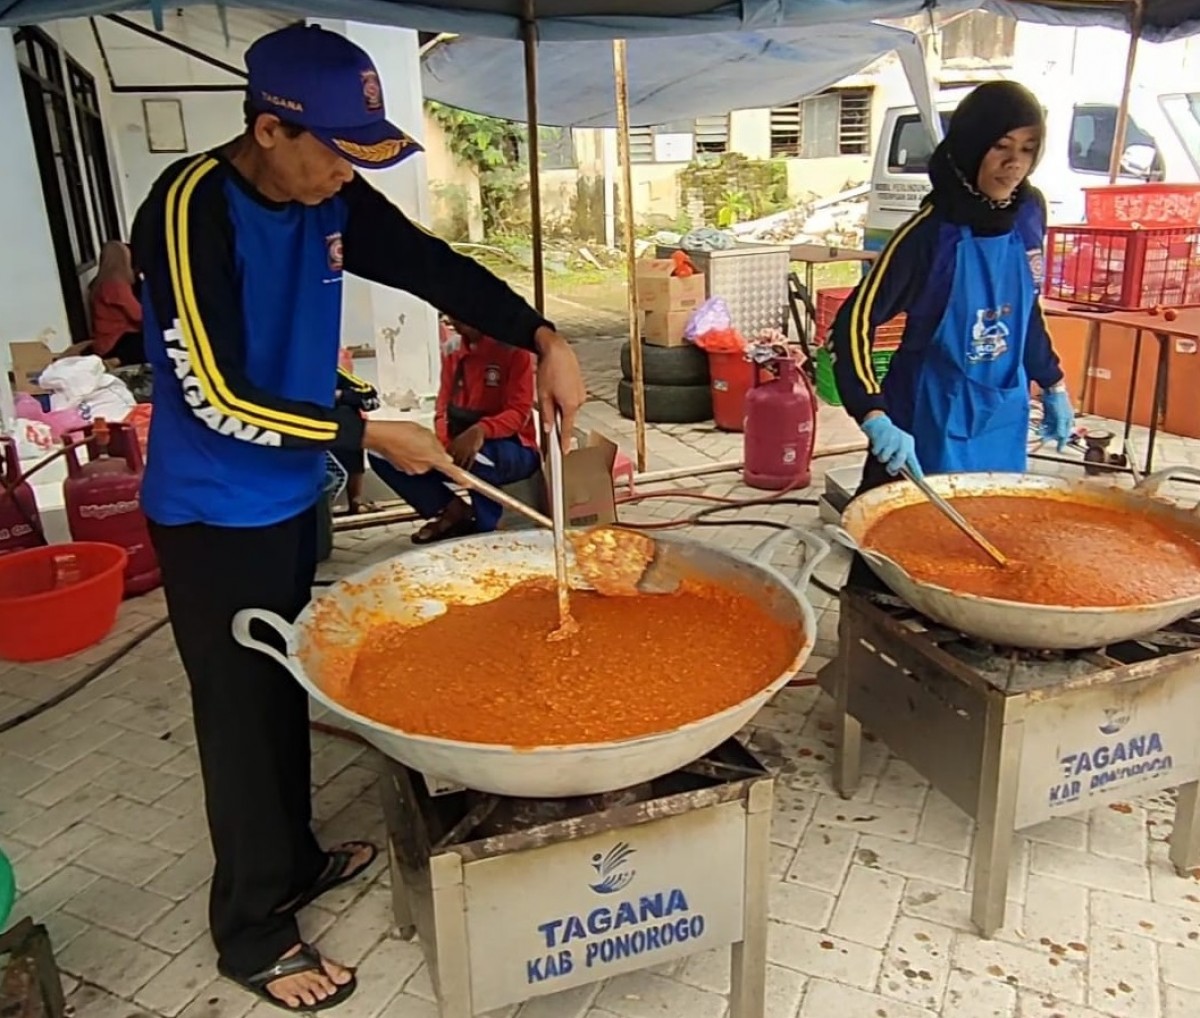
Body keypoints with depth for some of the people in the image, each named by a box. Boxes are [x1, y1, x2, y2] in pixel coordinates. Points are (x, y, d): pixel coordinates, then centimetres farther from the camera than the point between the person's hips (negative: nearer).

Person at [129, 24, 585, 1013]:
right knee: (243, 714, 4)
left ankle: (295, 860, 41)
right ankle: (252, 933, 23)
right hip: (213, 515, -7)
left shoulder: (329, 198, -2)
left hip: (291, 497, 7)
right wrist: (369, 435, -20)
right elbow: (218, 397, -25)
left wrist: (544, 339, -9)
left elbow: (437, 268, 5)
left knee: (286, 690, 20)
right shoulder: (191, 210, -23)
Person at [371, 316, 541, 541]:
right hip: (461, 445, 6)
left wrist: (480, 431, -39)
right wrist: (444, 445, -18)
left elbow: (519, 412, -19)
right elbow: (444, 407, 4)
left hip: (513, 449, -5)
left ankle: (485, 529, -14)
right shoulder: (451, 347, 4)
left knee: (477, 455, -41)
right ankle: (453, 511, -7)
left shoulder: (513, 347, -12)